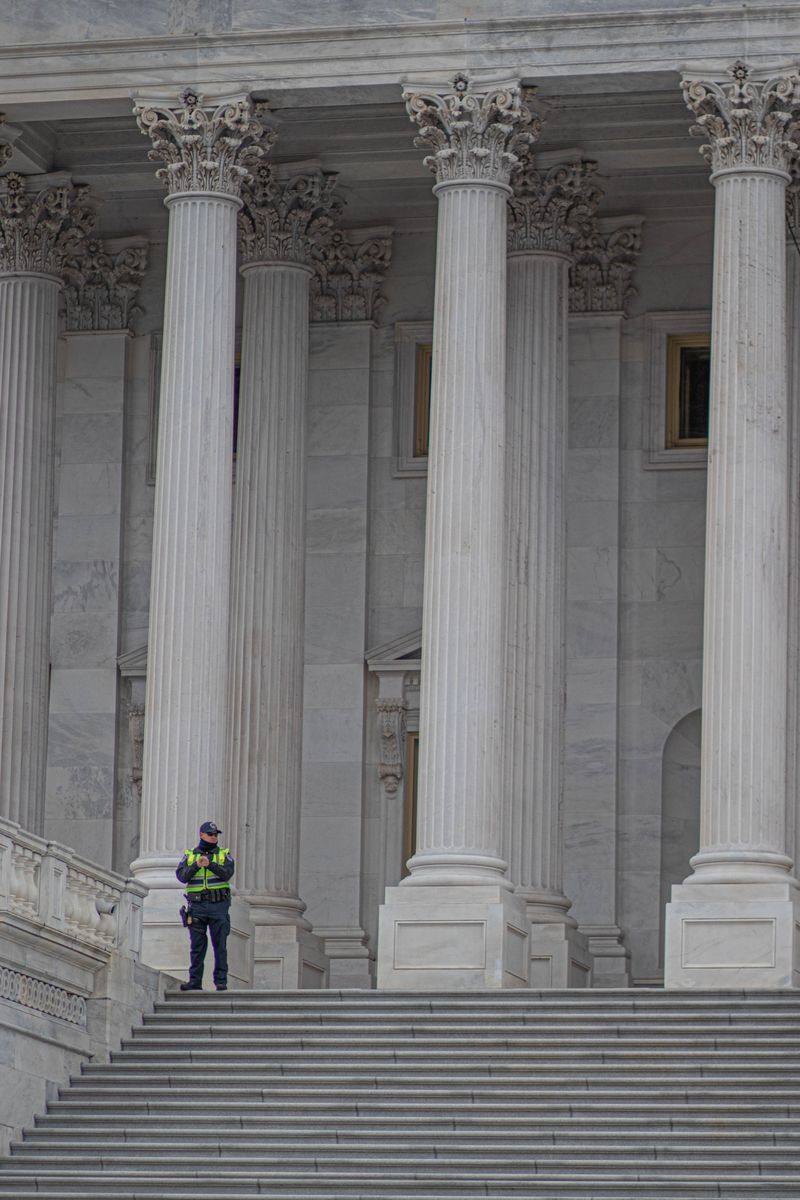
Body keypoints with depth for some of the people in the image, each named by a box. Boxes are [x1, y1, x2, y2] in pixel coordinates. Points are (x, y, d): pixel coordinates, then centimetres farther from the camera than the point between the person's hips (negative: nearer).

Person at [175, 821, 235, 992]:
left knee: (220, 946, -3)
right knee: (197, 946, 1)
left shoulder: (224, 855, 9)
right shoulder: (189, 855, 12)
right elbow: (182, 876, -3)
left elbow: (227, 873, -9)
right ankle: (195, 981, 4)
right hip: (197, 906, 1)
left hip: (219, 906, -1)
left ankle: (221, 981, 0)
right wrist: (197, 865, -17)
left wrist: (210, 864, -21)